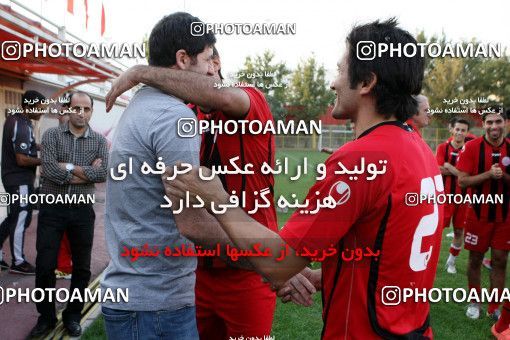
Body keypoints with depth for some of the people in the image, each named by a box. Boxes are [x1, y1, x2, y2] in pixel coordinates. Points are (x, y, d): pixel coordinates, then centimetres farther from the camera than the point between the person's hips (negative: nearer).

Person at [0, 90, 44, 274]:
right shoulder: (22, 127, -22)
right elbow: (22, 160, -25)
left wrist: (39, 146, 8)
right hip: (20, 181, -9)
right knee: (21, 220, 2)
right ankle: (18, 263, 13)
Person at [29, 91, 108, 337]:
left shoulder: (99, 141, 3)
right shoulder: (52, 135, 0)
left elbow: (104, 173, -14)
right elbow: (48, 169, -16)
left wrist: (66, 168, -15)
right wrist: (86, 170, -14)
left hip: (82, 210, 1)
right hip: (52, 208, -1)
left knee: (82, 267, 10)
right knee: (44, 266, 5)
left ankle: (73, 315, 29)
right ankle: (46, 316, 26)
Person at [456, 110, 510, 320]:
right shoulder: (472, 147, -9)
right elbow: (462, 181, -12)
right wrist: (488, 174, -25)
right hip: (479, 214, -3)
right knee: (475, 259, 9)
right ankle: (474, 302, 27)